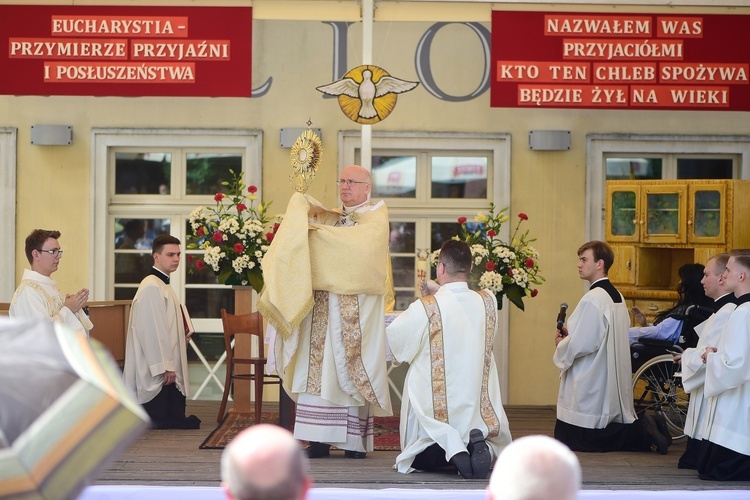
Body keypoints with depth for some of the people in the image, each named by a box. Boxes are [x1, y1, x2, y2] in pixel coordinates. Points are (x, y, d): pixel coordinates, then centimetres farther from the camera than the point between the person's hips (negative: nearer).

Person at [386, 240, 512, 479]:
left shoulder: (424, 309, -17)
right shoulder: (488, 302, -5)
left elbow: (391, 341, 0)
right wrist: (440, 292, 23)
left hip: (434, 413, -3)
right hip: (477, 413, 3)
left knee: (413, 460, 20)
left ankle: (447, 447, -15)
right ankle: (479, 446, -11)